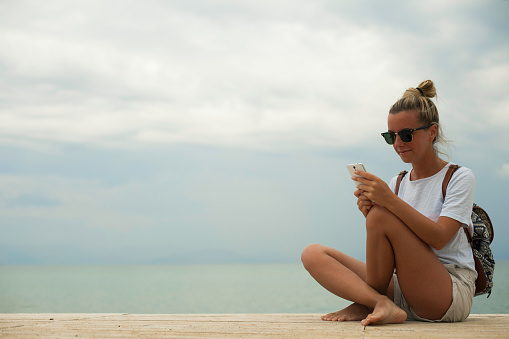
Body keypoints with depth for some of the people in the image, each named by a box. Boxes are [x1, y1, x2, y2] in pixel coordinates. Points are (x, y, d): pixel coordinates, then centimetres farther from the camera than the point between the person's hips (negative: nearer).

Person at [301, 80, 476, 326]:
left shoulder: (459, 177, -1)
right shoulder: (397, 183, 16)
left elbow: (439, 238, -18)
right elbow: (386, 251, 9)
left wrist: (390, 201, -26)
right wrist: (370, 213, -10)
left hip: (452, 294, -6)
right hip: (402, 292, 6)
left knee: (381, 215, -25)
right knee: (313, 254, -9)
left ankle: (365, 304, -9)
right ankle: (381, 303, -27)